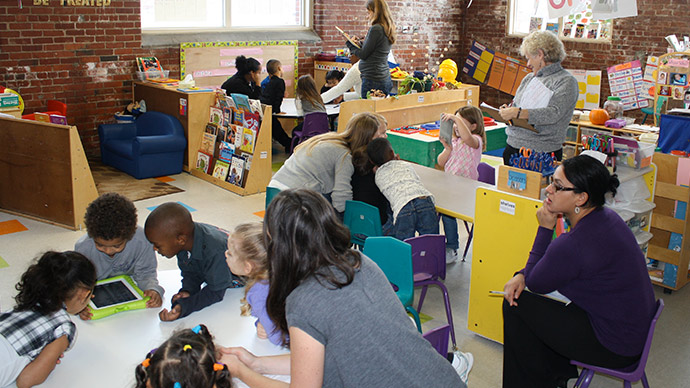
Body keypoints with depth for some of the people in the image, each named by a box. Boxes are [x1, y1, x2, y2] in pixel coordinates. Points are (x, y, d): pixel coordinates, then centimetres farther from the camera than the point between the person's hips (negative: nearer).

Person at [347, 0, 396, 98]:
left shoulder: (376, 29, -16)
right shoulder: (387, 29, 12)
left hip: (372, 79, -9)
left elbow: (363, 55, -12)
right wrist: (361, 42, 13)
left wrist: (349, 43, 2)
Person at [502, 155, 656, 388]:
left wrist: (545, 228, -12)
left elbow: (536, 284, -12)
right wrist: (522, 275, -4)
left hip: (615, 348, -10)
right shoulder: (605, 217, -1)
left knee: (516, 306, -4)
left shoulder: (575, 245, -32)